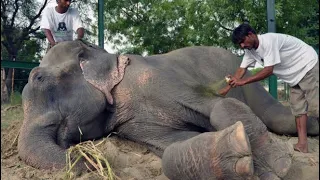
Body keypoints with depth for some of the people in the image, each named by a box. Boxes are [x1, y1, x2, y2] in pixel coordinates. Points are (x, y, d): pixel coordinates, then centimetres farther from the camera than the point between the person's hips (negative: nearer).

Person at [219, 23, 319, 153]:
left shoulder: (268, 40, -29)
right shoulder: (250, 50, -2)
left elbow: (268, 71, -31)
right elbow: (242, 69, -1)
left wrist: (244, 81, -29)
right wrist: (227, 88, -6)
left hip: (308, 66, -9)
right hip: (294, 75, 9)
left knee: (315, 106, -11)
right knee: (298, 108, 3)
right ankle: (302, 143, 4)